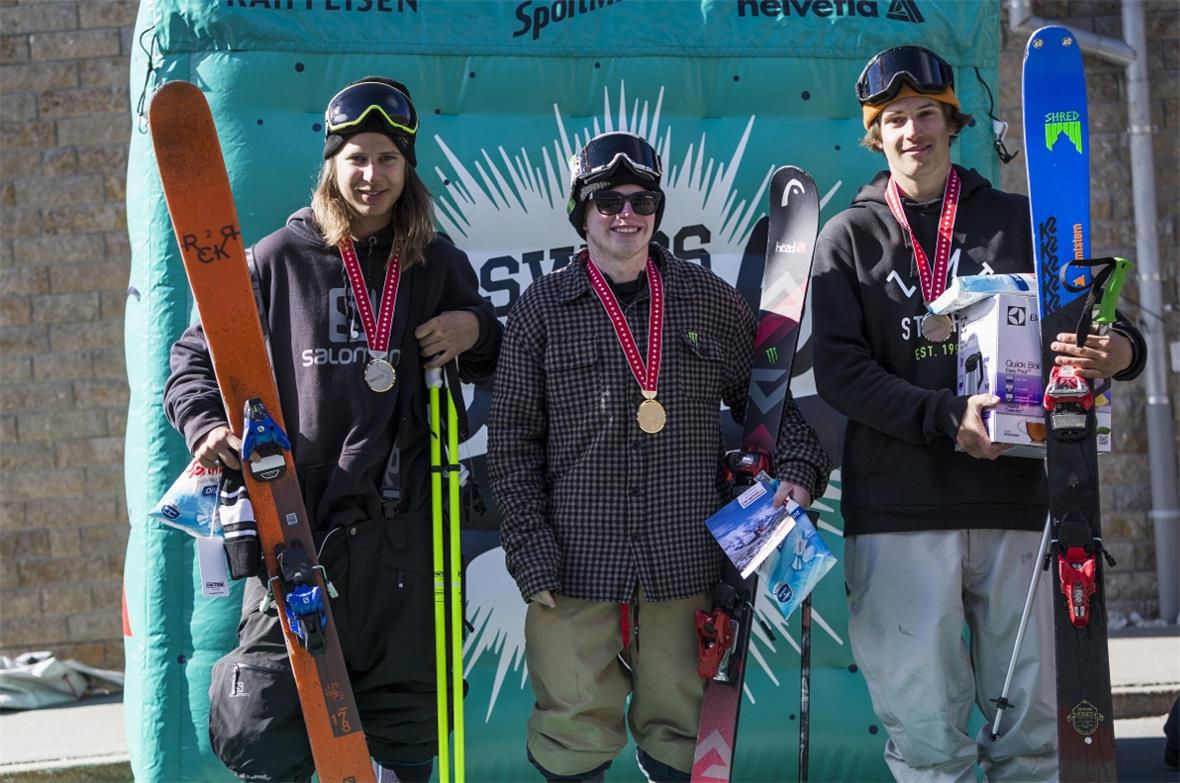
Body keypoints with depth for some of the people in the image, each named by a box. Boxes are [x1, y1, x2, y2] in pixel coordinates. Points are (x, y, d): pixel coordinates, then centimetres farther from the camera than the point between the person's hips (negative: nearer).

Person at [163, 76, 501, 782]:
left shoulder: (440, 266, 10)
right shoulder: (280, 260, 2)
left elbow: (497, 368, 21)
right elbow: (197, 359, 7)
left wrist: (477, 331, -1)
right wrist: (207, 426, -12)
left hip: (401, 531, 3)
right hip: (295, 520, -2)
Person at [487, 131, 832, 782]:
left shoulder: (711, 302, 7)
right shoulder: (542, 309, 3)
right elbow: (512, 441, 4)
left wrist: (797, 468, -3)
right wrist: (529, 548, -4)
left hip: (685, 557, 1)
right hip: (577, 558, -1)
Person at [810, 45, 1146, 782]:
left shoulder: (1017, 222, 12)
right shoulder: (850, 238, 8)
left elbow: (1097, 325, 12)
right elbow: (839, 370, -3)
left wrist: (1120, 350, -14)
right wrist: (946, 416, -18)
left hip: (1015, 499, 2)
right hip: (898, 507, -1)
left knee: (1036, 721, 4)